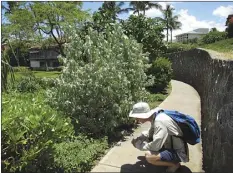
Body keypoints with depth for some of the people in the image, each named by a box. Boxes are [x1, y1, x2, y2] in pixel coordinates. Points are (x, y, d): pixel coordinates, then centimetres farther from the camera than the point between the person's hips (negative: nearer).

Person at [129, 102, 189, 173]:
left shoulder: (159, 121, -30)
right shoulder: (154, 117, -3)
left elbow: (155, 146, -32)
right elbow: (150, 134, 12)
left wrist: (138, 144, -16)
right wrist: (138, 139, -5)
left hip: (177, 152, -9)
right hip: (170, 145, 9)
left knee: (148, 156, -28)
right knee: (144, 137, 10)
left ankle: (174, 164, -3)